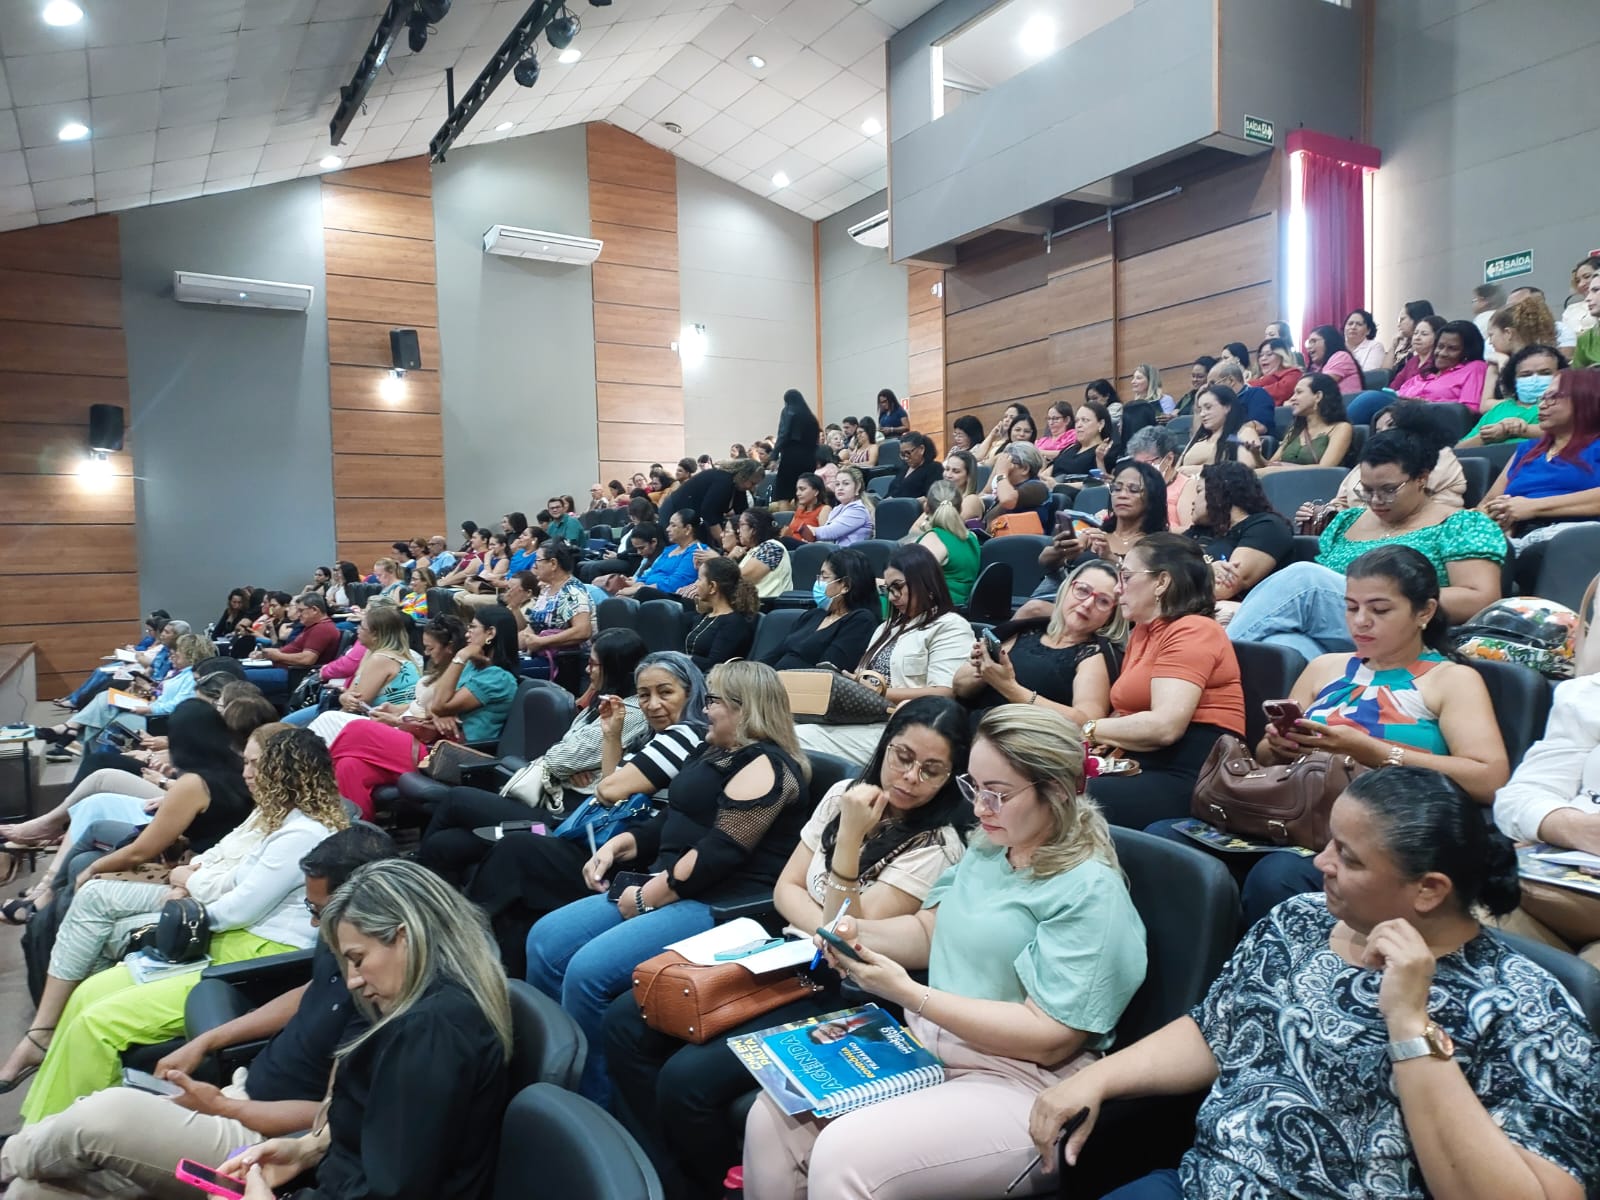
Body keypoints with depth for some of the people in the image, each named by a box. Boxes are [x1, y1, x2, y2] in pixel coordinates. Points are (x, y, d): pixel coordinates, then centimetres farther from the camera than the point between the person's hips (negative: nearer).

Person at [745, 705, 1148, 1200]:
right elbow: (929, 930, 17)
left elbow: (1048, 1038, -21)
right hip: (926, 1048, 8)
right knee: (773, 1116, -8)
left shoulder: (1090, 892, -17)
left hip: (1019, 1084, -7)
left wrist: (909, 994, -25)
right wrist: (861, 932, -5)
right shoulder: (986, 849, 7)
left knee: (843, 1156, -26)